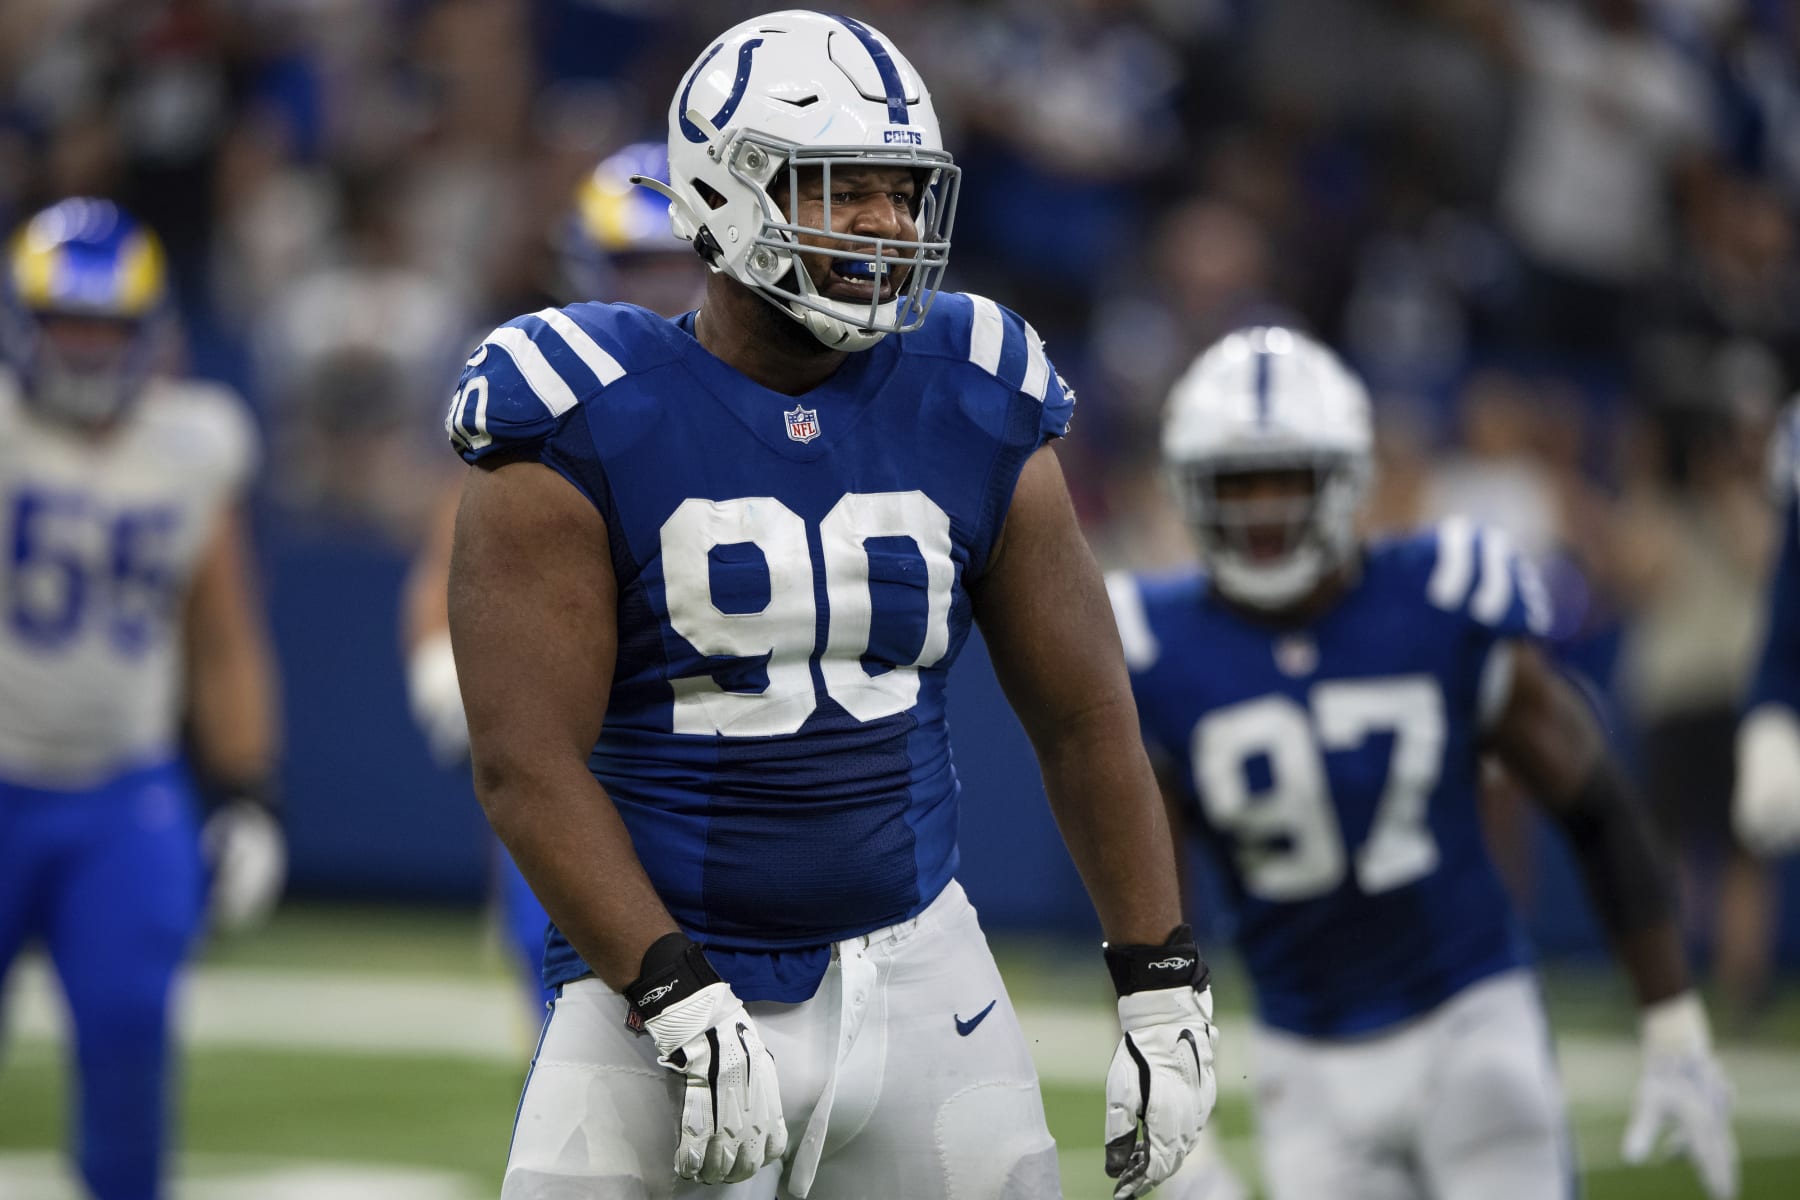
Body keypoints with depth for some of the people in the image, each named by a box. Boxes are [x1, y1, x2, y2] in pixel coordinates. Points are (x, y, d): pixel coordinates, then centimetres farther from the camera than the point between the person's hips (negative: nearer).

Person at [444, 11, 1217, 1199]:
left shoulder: (975, 412, 3)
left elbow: (1086, 721, 8)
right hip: (666, 978, -3)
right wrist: (680, 1005, -22)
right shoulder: (584, 429, -9)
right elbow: (527, 762, -14)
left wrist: (1165, 993, 5)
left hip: (916, 969, 3)